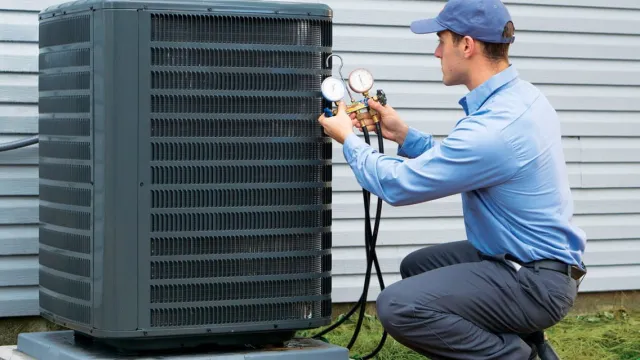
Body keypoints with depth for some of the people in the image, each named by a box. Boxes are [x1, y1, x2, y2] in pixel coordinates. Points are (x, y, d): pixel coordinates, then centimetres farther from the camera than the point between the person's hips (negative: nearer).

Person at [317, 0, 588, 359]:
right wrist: (403, 134, 14)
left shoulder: (494, 128, -27)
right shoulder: (519, 96, 4)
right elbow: (454, 163, 20)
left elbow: (397, 185, -17)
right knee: (417, 266, 25)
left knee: (398, 306, -21)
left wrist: (348, 138, 0)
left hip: (537, 282, -10)